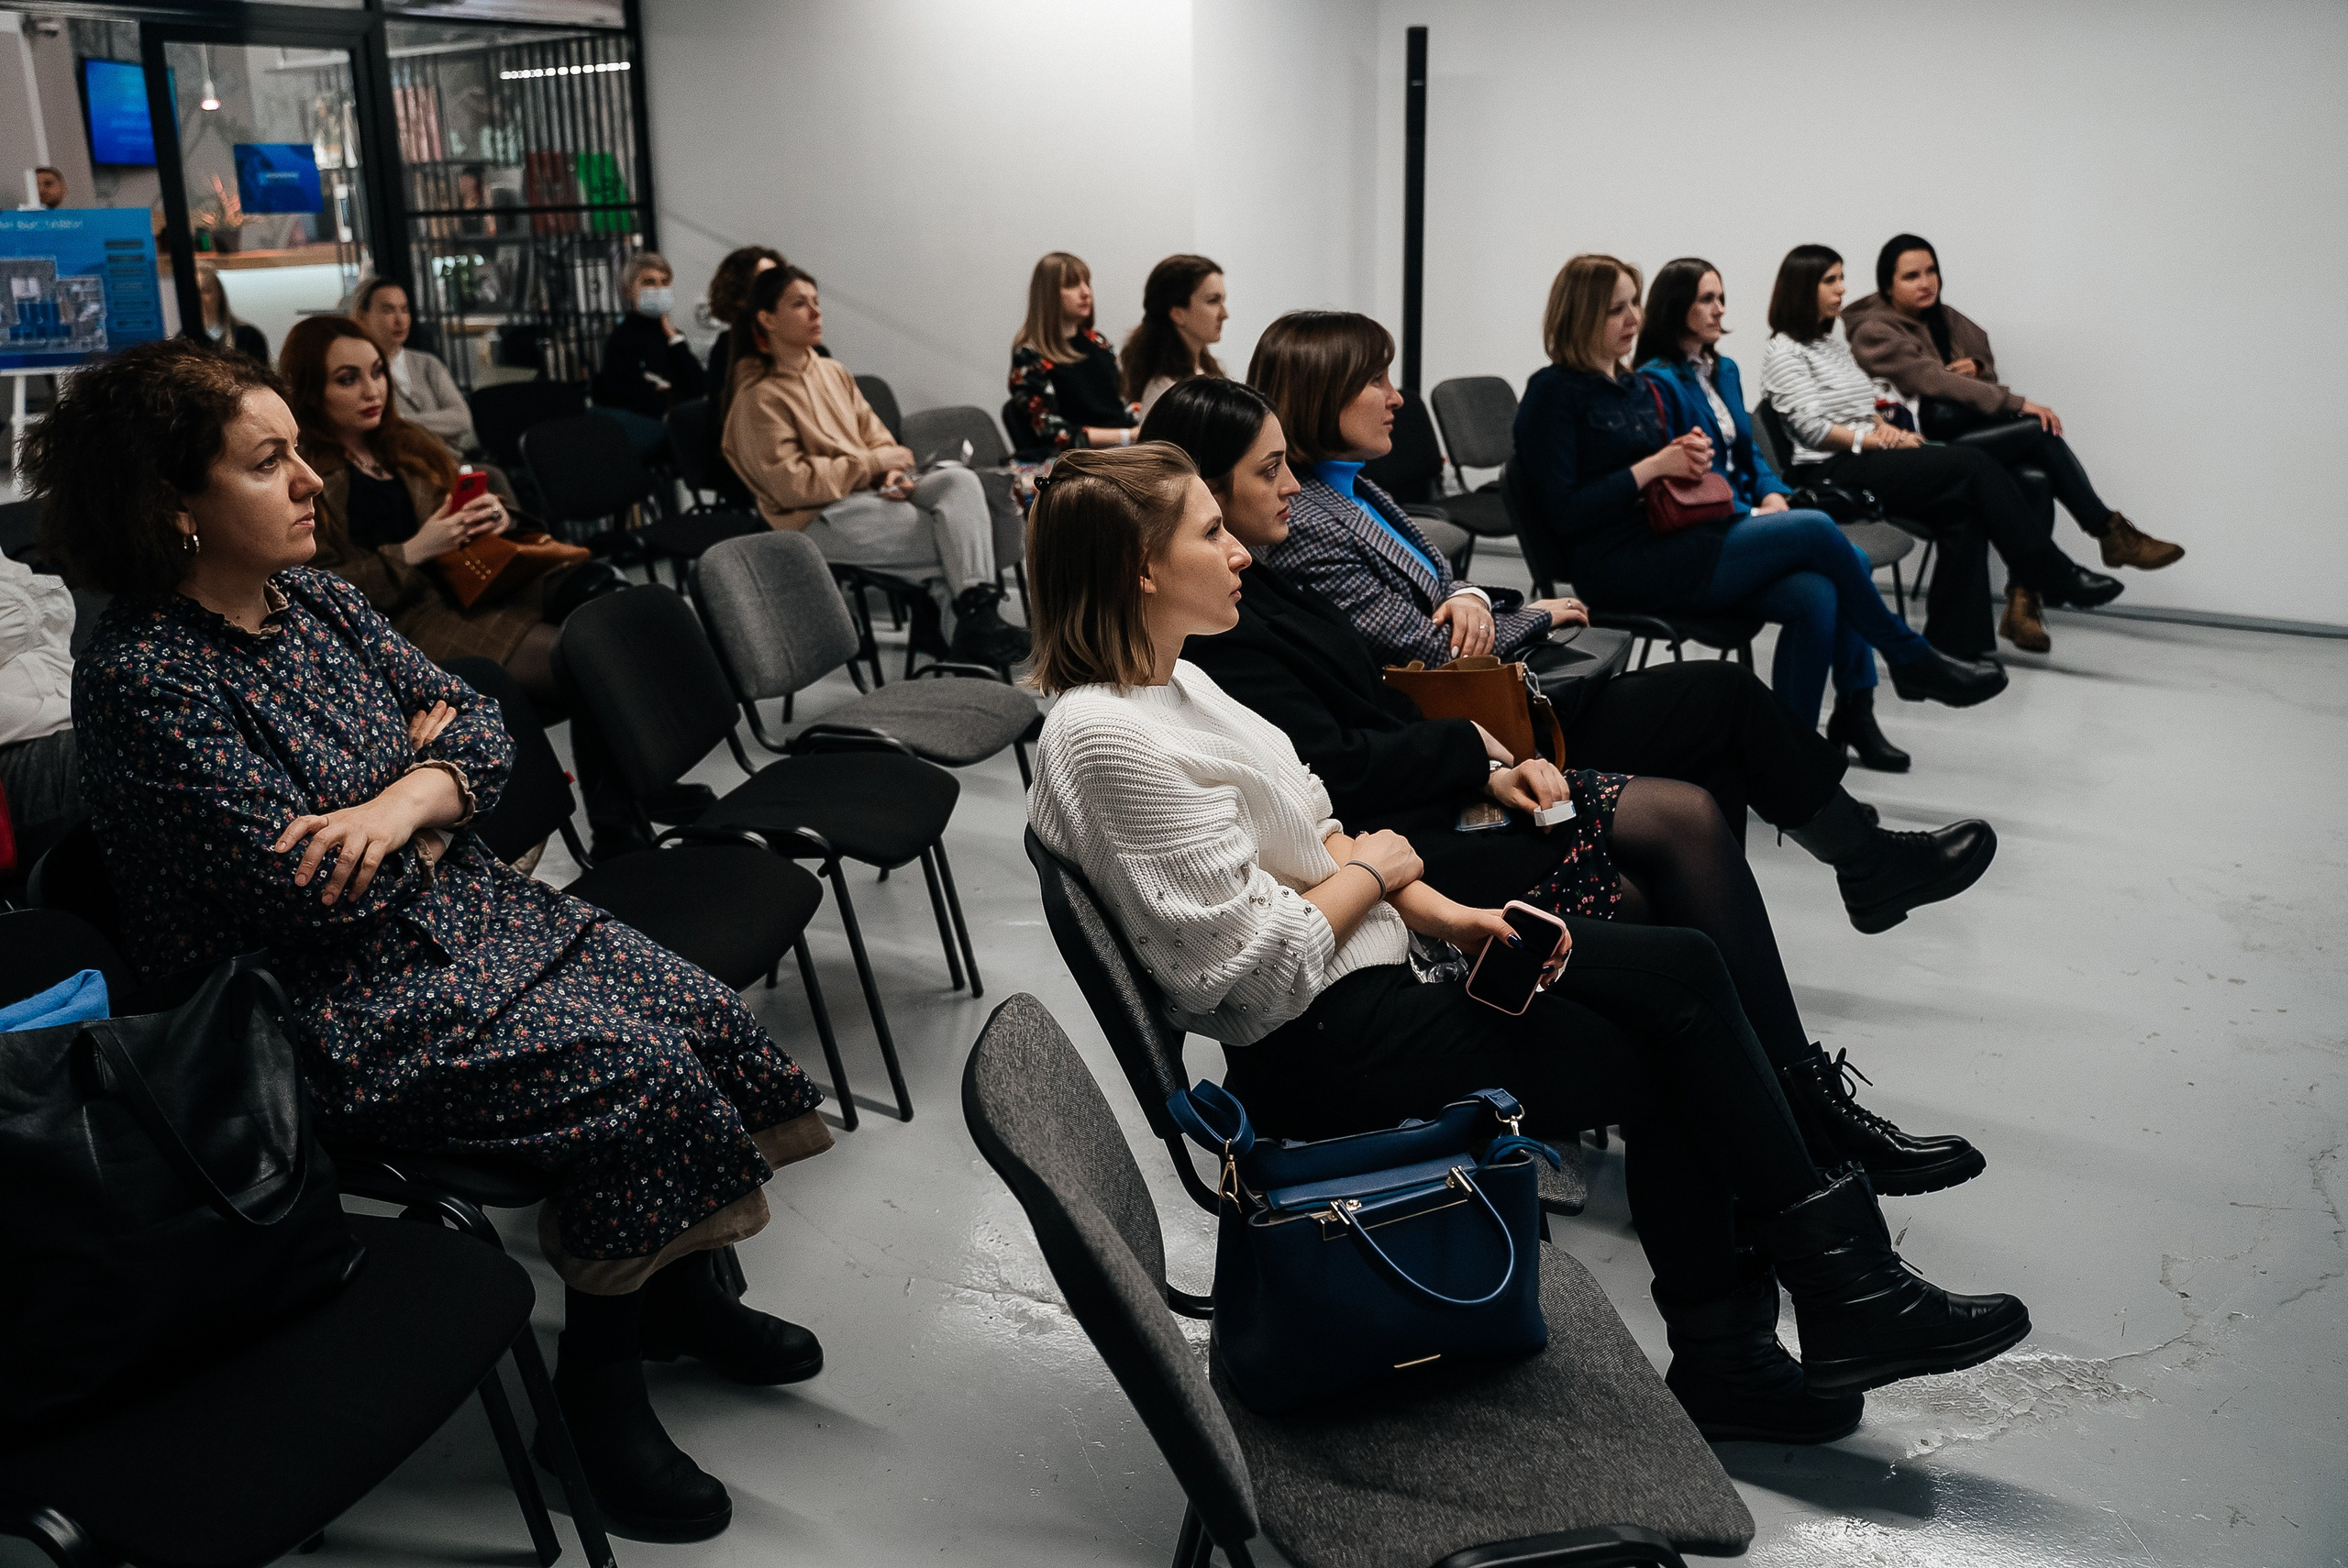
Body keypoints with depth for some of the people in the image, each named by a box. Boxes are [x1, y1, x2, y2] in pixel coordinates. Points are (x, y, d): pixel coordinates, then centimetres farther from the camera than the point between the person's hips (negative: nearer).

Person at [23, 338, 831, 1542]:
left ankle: (680, 1294, 16)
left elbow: (477, 722, 5)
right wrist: (423, 762, -7)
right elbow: (314, 893, -23)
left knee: (697, 1014, -6)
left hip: (455, 906, 8)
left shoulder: (308, 595, 6)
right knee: (642, 1077, -20)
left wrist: (407, 799, -17)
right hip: (329, 1011, -8)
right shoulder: (141, 678, -19)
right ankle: (597, 1378, 1)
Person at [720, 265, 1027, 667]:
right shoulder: (759, 397, -7)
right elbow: (791, 484, -13)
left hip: (872, 491, 7)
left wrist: (894, 471, -8)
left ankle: (977, 609, -35)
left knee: (961, 480, -22)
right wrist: (873, 463, -13)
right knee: (948, 538, -22)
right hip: (818, 519, -7)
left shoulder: (833, 372, 15)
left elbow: (876, 437, 17)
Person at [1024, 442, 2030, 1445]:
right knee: (1664, 1067, -6)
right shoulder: (1107, 741, -21)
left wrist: (1449, 917, -2)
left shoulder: (1173, 683, 10)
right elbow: (1250, 959, -23)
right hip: (1318, 1052, -9)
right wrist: (1373, 871, -7)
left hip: (1372, 971, 9)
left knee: (1681, 970, -3)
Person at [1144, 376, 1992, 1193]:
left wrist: (1487, 768, -2)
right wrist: (1470, 745, -6)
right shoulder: (1211, 627, -15)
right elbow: (1330, 770, -21)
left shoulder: (1254, 583, 15)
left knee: (1688, 818, -7)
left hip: (1417, 803, 9)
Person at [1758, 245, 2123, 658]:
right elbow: (1813, 428, -14)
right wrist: (1885, 441, -13)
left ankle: (1953, 643, -18)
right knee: (1973, 463, -19)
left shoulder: (1834, 337, 21)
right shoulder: (1785, 353, -5)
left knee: (1962, 513, -19)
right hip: (1828, 475, -8)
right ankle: (2055, 575, -8)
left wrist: (1881, 422, 3)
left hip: (1865, 462, 8)